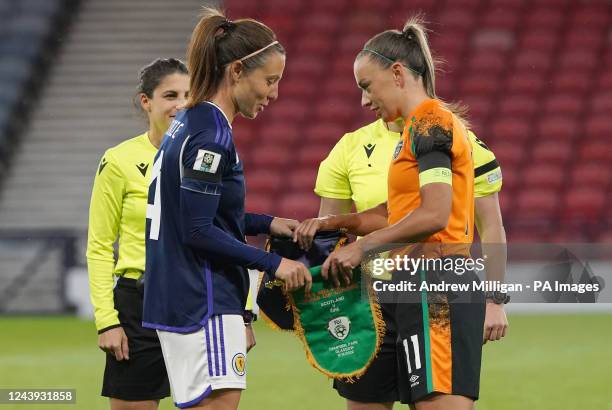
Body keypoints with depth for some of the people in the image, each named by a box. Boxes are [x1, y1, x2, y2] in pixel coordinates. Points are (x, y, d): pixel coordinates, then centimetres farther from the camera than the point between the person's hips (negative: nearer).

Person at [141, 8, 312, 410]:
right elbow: (198, 231, -19)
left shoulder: (188, 122, 13)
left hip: (177, 299, 10)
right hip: (205, 307, -10)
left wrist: (266, 223, 13)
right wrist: (273, 263, -14)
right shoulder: (212, 134, -16)